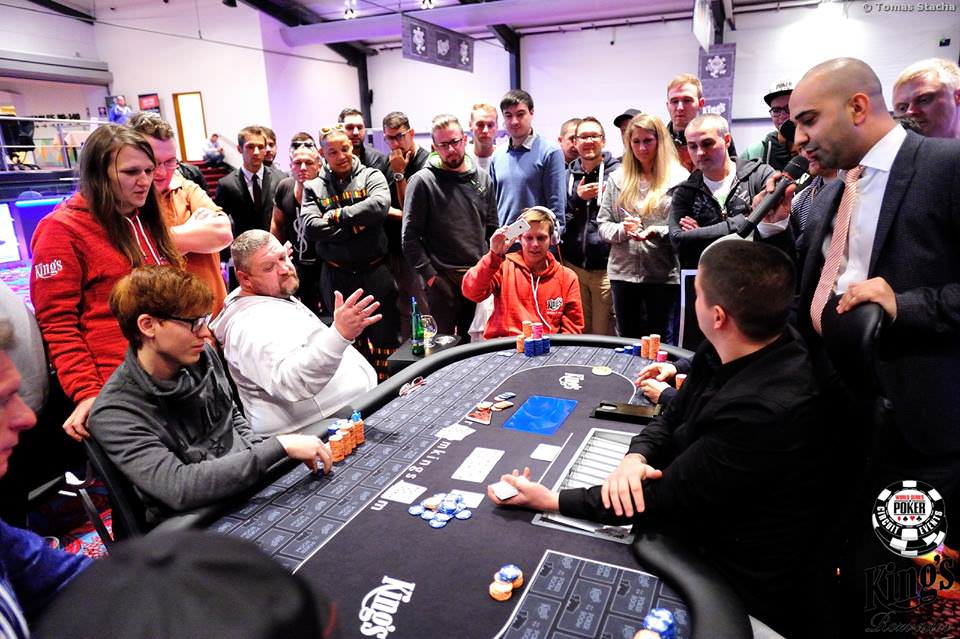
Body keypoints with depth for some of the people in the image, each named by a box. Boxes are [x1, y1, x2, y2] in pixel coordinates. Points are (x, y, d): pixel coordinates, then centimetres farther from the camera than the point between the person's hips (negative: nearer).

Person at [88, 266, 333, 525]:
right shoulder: (114, 415, -17)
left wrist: (260, 454, -2)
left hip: (254, 489, 6)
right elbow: (178, 488, -28)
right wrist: (278, 447, -31)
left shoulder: (203, 355, 2)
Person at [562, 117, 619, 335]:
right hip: (573, 264, 4)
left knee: (605, 335, 2)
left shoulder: (616, 172, -1)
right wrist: (577, 198, -6)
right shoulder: (567, 175, 11)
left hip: (606, 266, -3)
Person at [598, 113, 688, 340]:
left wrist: (657, 232, -21)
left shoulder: (679, 178, -3)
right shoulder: (617, 178, 9)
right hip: (623, 272, 3)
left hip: (663, 275, -3)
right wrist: (622, 229, -12)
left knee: (660, 341, 8)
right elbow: (603, 224, 7)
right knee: (626, 339, 15)